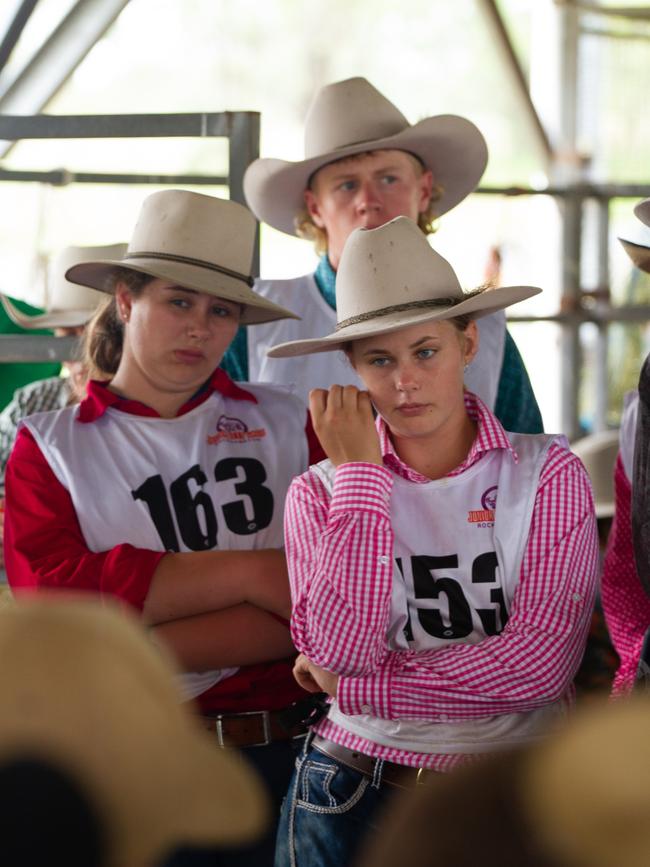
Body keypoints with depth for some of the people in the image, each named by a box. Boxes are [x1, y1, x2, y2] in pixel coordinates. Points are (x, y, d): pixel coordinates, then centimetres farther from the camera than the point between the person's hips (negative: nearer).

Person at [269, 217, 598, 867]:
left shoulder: (549, 473, -5)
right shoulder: (320, 491, -1)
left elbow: (542, 660, -15)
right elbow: (339, 651, -16)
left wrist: (354, 685, -12)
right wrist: (358, 472, -13)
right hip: (355, 799, 0)